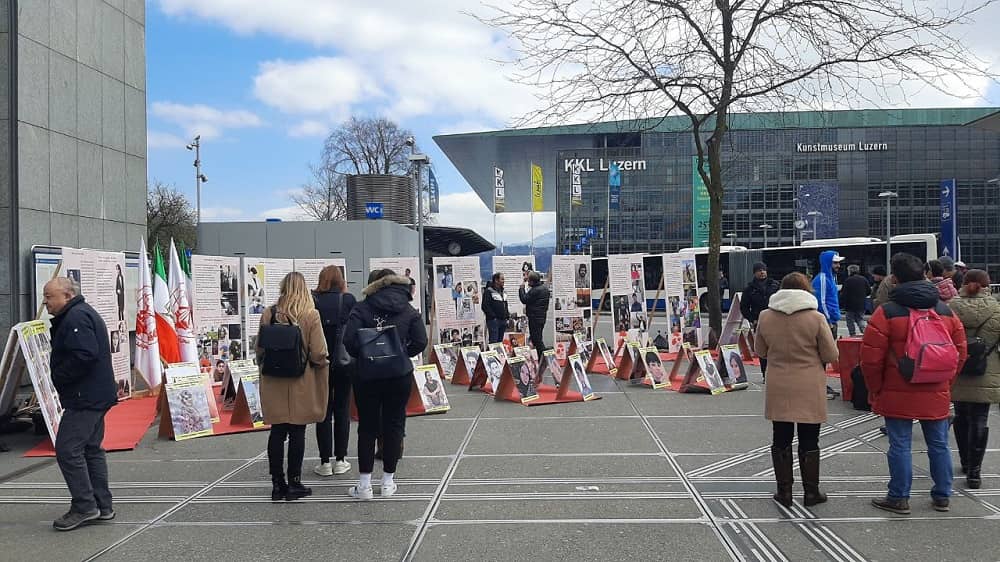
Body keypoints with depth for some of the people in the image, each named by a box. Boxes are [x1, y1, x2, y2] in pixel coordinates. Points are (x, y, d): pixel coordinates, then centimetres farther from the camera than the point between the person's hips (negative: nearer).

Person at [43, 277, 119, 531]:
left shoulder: (76, 318, -16)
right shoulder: (83, 313, 19)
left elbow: (84, 356, -28)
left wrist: (57, 377, -16)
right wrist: (59, 376, 12)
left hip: (85, 398, -11)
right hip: (96, 396, 11)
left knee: (67, 449, -7)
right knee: (91, 449, 14)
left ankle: (84, 507, -2)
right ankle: (102, 506, 20)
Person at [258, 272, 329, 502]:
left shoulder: (268, 314, -1)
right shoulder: (311, 315, -11)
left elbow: (259, 350, 5)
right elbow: (318, 354, -14)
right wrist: (323, 363, 7)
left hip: (274, 383, 3)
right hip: (301, 383, -3)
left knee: (277, 432, 10)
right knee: (297, 433, 5)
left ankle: (277, 484, 16)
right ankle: (294, 483, 11)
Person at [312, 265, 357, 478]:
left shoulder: (312, 301, -6)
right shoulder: (348, 300, -6)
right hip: (344, 362, 0)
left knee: (324, 411, 8)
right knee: (342, 410, 9)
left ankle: (325, 462, 9)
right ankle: (340, 460, 12)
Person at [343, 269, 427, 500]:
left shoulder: (362, 308, -4)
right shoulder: (409, 310, 2)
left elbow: (349, 339, -14)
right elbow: (420, 341, -5)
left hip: (367, 375, -1)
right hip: (399, 375, 1)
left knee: (367, 427, 7)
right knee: (393, 425, 10)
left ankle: (364, 484, 9)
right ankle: (388, 481, 15)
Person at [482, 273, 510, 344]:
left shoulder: (502, 291, 18)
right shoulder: (488, 291, -8)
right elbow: (485, 306, -15)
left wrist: (507, 316, 13)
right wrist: (493, 316, -17)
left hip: (503, 320, 8)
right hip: (493, 320, -8)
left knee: (500, 341, 10)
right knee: (494, 341, -11)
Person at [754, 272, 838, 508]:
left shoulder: (766, 316, -3)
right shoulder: (816, 318, -11)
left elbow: (760, 350, 9)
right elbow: (831, 355, -6)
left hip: (778, 389, 2)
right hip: (809, 389, -2)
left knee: (781, 440, 12)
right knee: (809, 442, 9)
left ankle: (784, 491, 17)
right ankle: (811, 492, 17)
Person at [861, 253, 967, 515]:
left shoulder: (887, 312, -11)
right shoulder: (946, 311, 6)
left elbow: (871, 358, -11)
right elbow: (960, 353, 11)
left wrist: (875, 390, 2)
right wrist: (946, 384, 20)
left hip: (898, 395, -5)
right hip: (937, 395, 5)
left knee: (900, 445, 3)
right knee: (939, 444, 14)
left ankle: (899, 498, 9)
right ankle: (942, 496, 24)